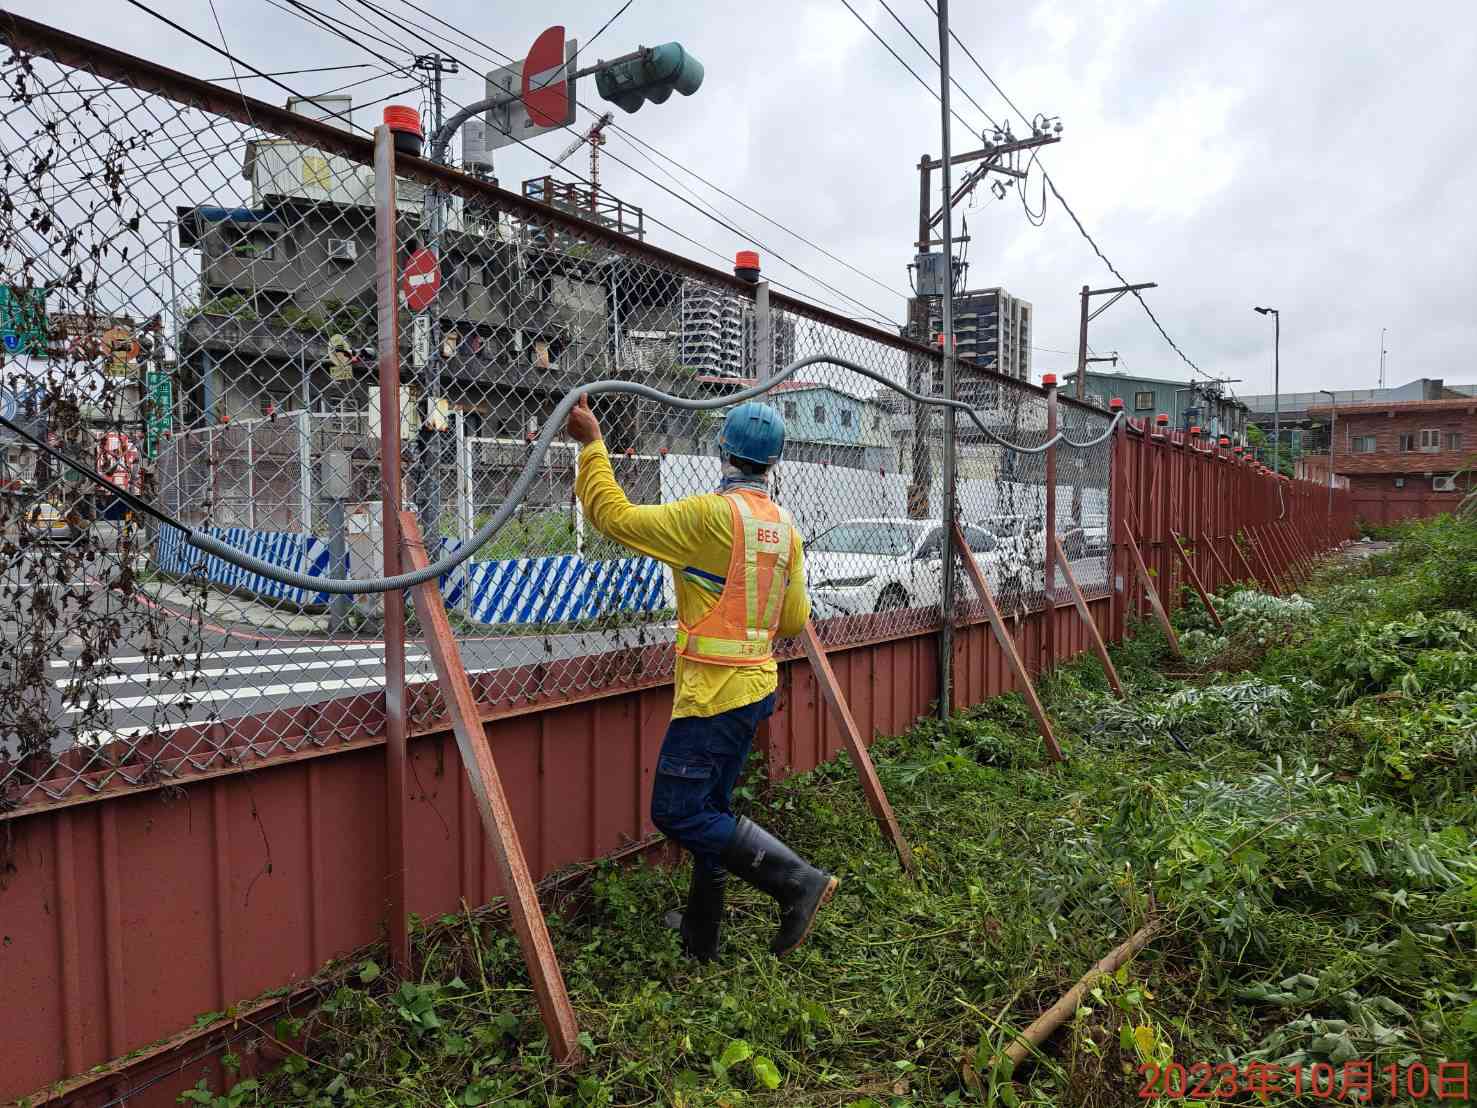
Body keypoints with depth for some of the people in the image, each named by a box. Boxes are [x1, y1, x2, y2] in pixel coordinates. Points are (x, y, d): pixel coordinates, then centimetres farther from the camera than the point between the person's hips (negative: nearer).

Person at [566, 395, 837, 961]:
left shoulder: (711, 514, -17)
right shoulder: (784, 527, 6)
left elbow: (613, 516, -12)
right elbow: (794, 620, 11)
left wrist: (591, 444, -4)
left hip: (713, 692, -9)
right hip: (756, 687, 9)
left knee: (676, 812, -2)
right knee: (709, 809, 18)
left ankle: (797, 879, -2)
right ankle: (701, 935, 31)